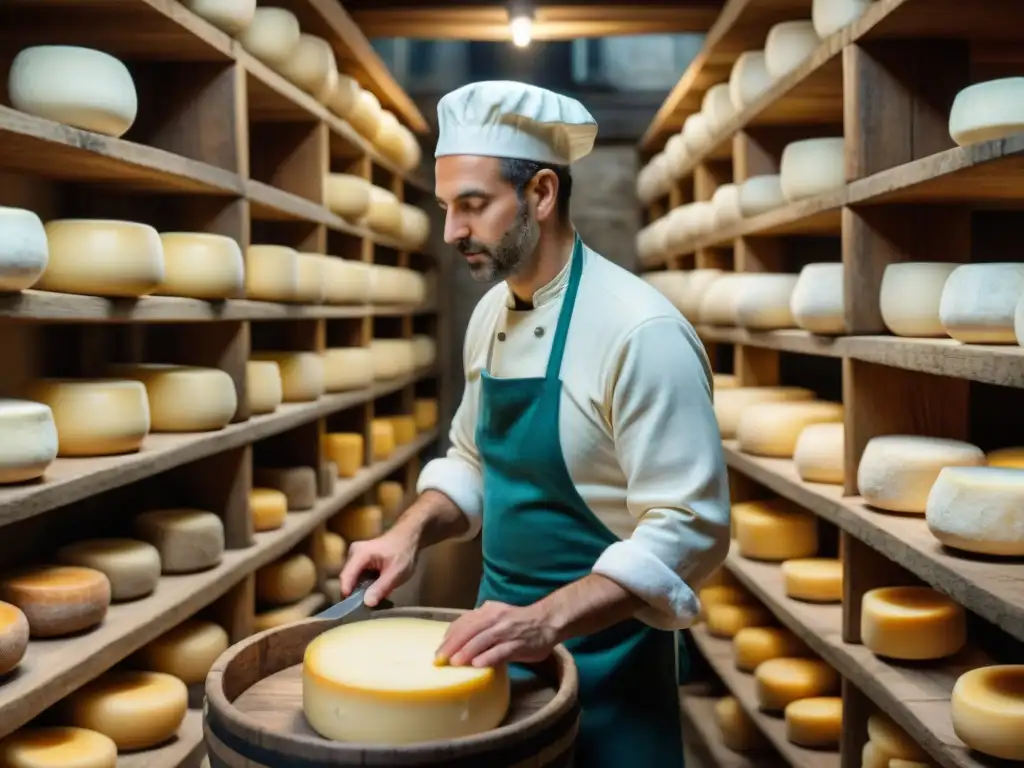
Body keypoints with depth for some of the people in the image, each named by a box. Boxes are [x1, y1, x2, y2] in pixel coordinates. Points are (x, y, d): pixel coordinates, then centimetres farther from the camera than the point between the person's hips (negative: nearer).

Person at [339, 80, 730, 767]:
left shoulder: (641, 332, -22)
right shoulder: (490, 315, 2)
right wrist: (411, 532, -4)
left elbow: (689, 531, -23)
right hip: (506, 635, 7)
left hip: (601, 654, -7)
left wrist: (548, 619, -31)